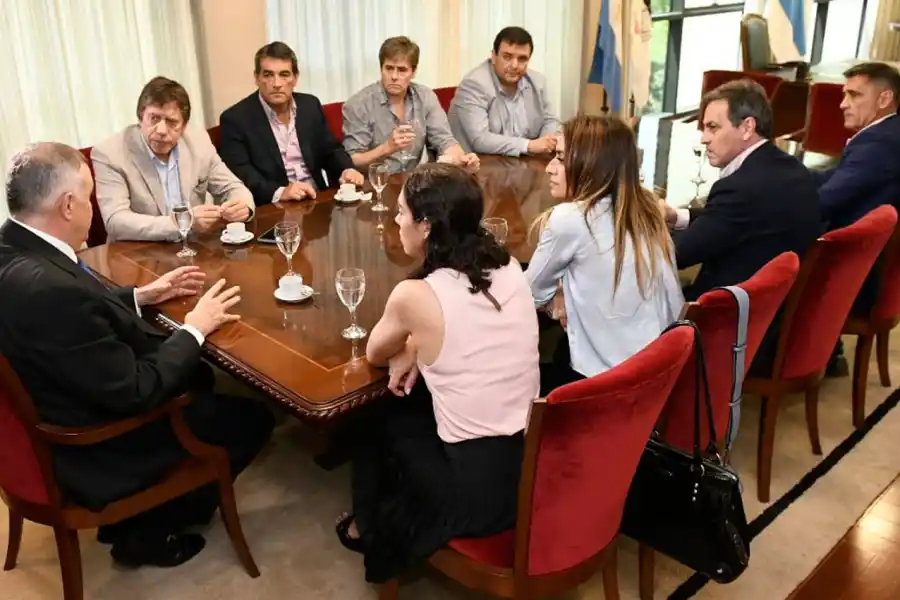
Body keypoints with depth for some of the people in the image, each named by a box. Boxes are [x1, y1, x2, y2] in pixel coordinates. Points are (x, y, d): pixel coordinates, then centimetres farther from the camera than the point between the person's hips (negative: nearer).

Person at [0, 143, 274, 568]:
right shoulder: (48, 287, -36)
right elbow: (135, 392, -28)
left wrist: (143, 296, 11)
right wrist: (195, 327, -16)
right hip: (92, 453, -9)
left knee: (199, 376, 22)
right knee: (252, 417, 3)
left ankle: (145, 517, 30)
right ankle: (150, 530, 22)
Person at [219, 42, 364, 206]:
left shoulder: (310, 105, 10)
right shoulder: (235, 119, -5)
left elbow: (331, 151, 17)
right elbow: (240, 176, -13)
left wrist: (346, 170, -5)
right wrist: (280, 192, -30)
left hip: (318, 200, 4)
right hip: (272, 210, -3)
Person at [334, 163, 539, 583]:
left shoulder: (414, 295, -18)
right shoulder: (509, 268, -1)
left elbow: (375, 354, 4)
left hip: (476, 493, -5)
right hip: (535, 467, 6)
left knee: (386, 416, 23)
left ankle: (375, 531, 48)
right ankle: (383, 523, 47)